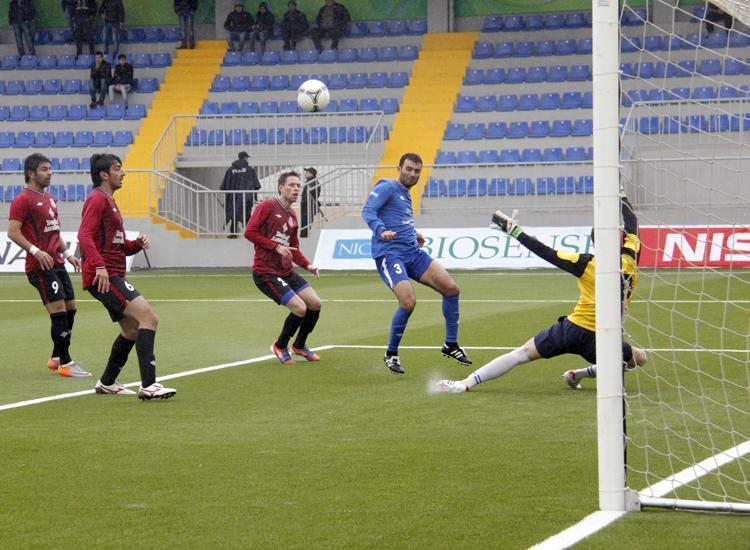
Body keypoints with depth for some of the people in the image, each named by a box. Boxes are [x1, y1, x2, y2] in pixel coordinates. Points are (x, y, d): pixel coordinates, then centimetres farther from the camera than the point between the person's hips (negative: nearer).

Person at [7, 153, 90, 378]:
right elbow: (13, 232, -15)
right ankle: (65, 363, -6)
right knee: (59, 312, -11)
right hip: (41, 266, -9)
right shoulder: (23, 200, -9)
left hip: (57, 264, 9)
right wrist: (36, 251, -23)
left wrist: (67, 254, 18)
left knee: (70, 309, 11)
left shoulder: (48, 198, 18)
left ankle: (56, 358, 23)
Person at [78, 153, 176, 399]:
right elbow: (84, 236, -21)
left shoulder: (109, 202, 24)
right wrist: (99, 265, -32)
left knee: (132, 328, 18)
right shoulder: (97, 199, -8)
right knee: (148, 317, -20)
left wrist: (137, 243, 7)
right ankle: (148, 385, -26)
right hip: (103, 277, -11)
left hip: (112, 276, 11)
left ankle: (107, 383, 28)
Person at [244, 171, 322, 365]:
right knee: (300, 308, -17)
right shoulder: (267, 206, -9)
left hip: (286, 271, 8)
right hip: (266, 272, -8)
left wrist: (307, 265, 5)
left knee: (315, 304, 2)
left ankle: (299, 345, 24)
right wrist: (276, 247, -19)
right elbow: (249, 232, -16)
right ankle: (280, 347, 7)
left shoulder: (292, 217, 15)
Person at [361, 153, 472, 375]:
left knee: (451, 288, 1)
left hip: (413, 252, 9)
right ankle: (391, 354, -3)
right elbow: (367, 211, -21)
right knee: (408, 302, -25)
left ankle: (451, 345, 15)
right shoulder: (387, 188, -6)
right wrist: (381, 230, -37)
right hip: (389, 253, -9)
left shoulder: (406, 194, 20)